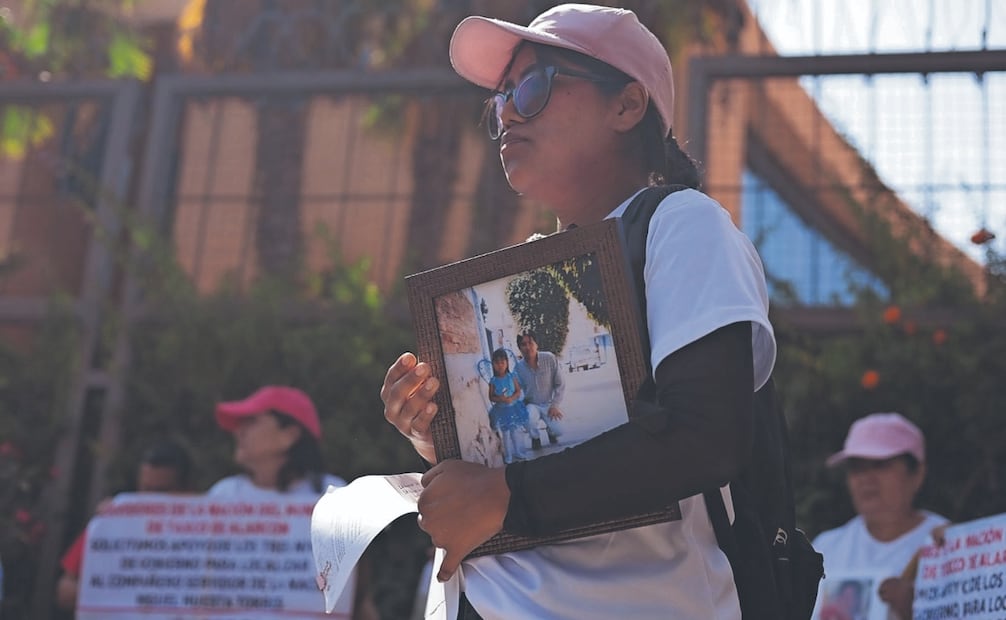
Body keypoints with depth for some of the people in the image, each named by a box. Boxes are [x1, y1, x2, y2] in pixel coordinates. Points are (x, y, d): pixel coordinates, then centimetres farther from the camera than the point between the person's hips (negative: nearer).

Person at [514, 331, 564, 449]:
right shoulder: (518, 366, -14)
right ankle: (535, 437, 2)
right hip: (531, 404, 0)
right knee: (529, 419, -35)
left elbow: (560, 384, -10)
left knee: (558, 431, -21)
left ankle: (550, 430, 21)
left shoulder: (549, 358, -17)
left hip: (548, 404, 0)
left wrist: (555, 405, -15)